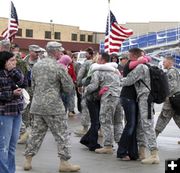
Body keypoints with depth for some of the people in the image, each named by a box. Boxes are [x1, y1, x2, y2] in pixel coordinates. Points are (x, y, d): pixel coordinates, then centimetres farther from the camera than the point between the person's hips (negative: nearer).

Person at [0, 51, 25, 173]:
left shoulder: (14, 73, 9)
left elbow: (22, 82, -10)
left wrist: (12, 70, -16)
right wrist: (12, 93, -20)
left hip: (17, 113, 7)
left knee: (13, 145, 14)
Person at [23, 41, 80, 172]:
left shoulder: (37, 65, 8)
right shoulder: (59, 67, -11)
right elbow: (69, 87, -8)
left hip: (37, 105, 7)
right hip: (54, 106, -6)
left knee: (37, 133, 14)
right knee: (62, 134, 3)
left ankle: (28, 161, 16)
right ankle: (64, 162, 5)